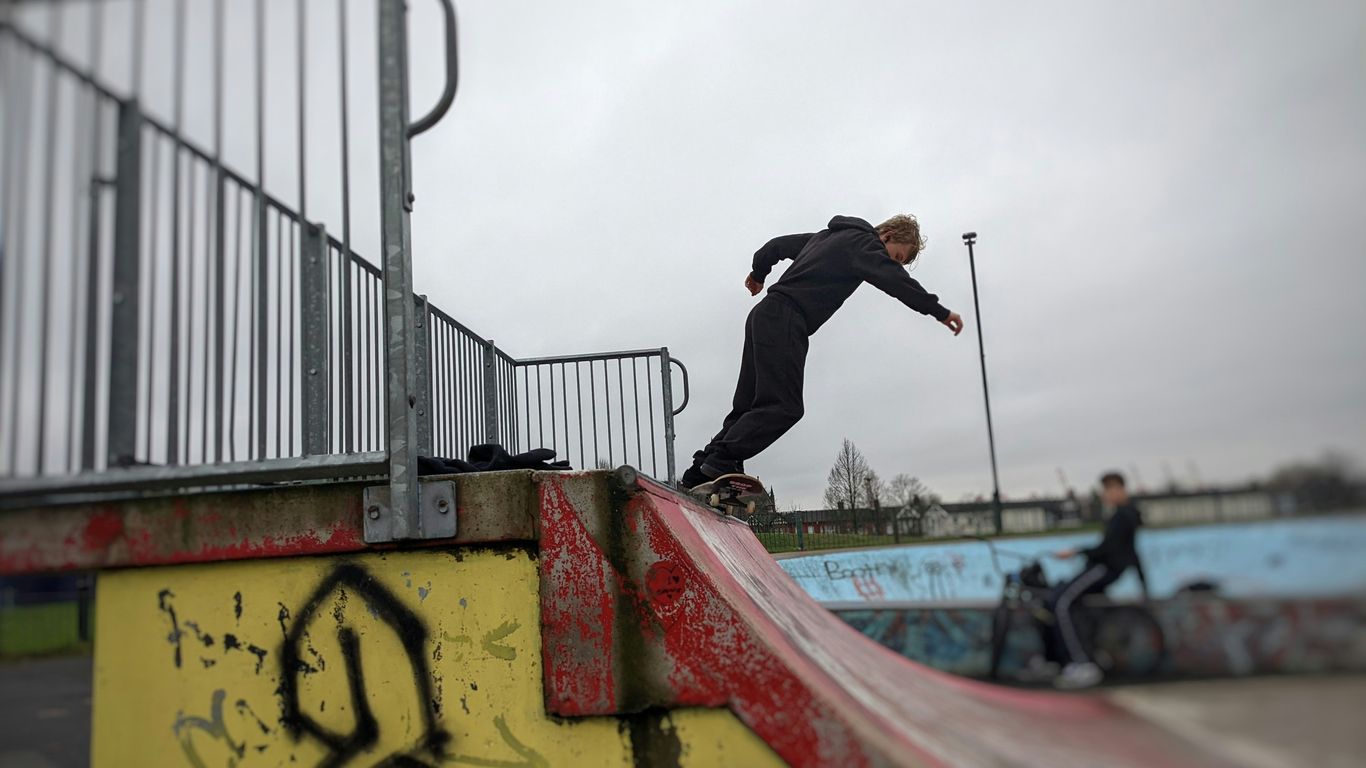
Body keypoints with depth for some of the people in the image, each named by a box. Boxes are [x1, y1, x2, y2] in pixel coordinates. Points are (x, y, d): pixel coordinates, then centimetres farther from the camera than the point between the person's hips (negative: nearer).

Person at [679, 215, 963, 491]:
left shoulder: (829, 236, 26)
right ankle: (721, 462, -23)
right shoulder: (862, 243, -1)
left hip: (764, 316, 10)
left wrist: (759, 273, 48)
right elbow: (895, 280, -16)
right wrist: (940, 312, -17)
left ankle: (699, 474, 1)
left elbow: (779, 244, 34)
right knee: (784, 407, -16)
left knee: (748, 408, 6)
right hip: (784, 322, -10)